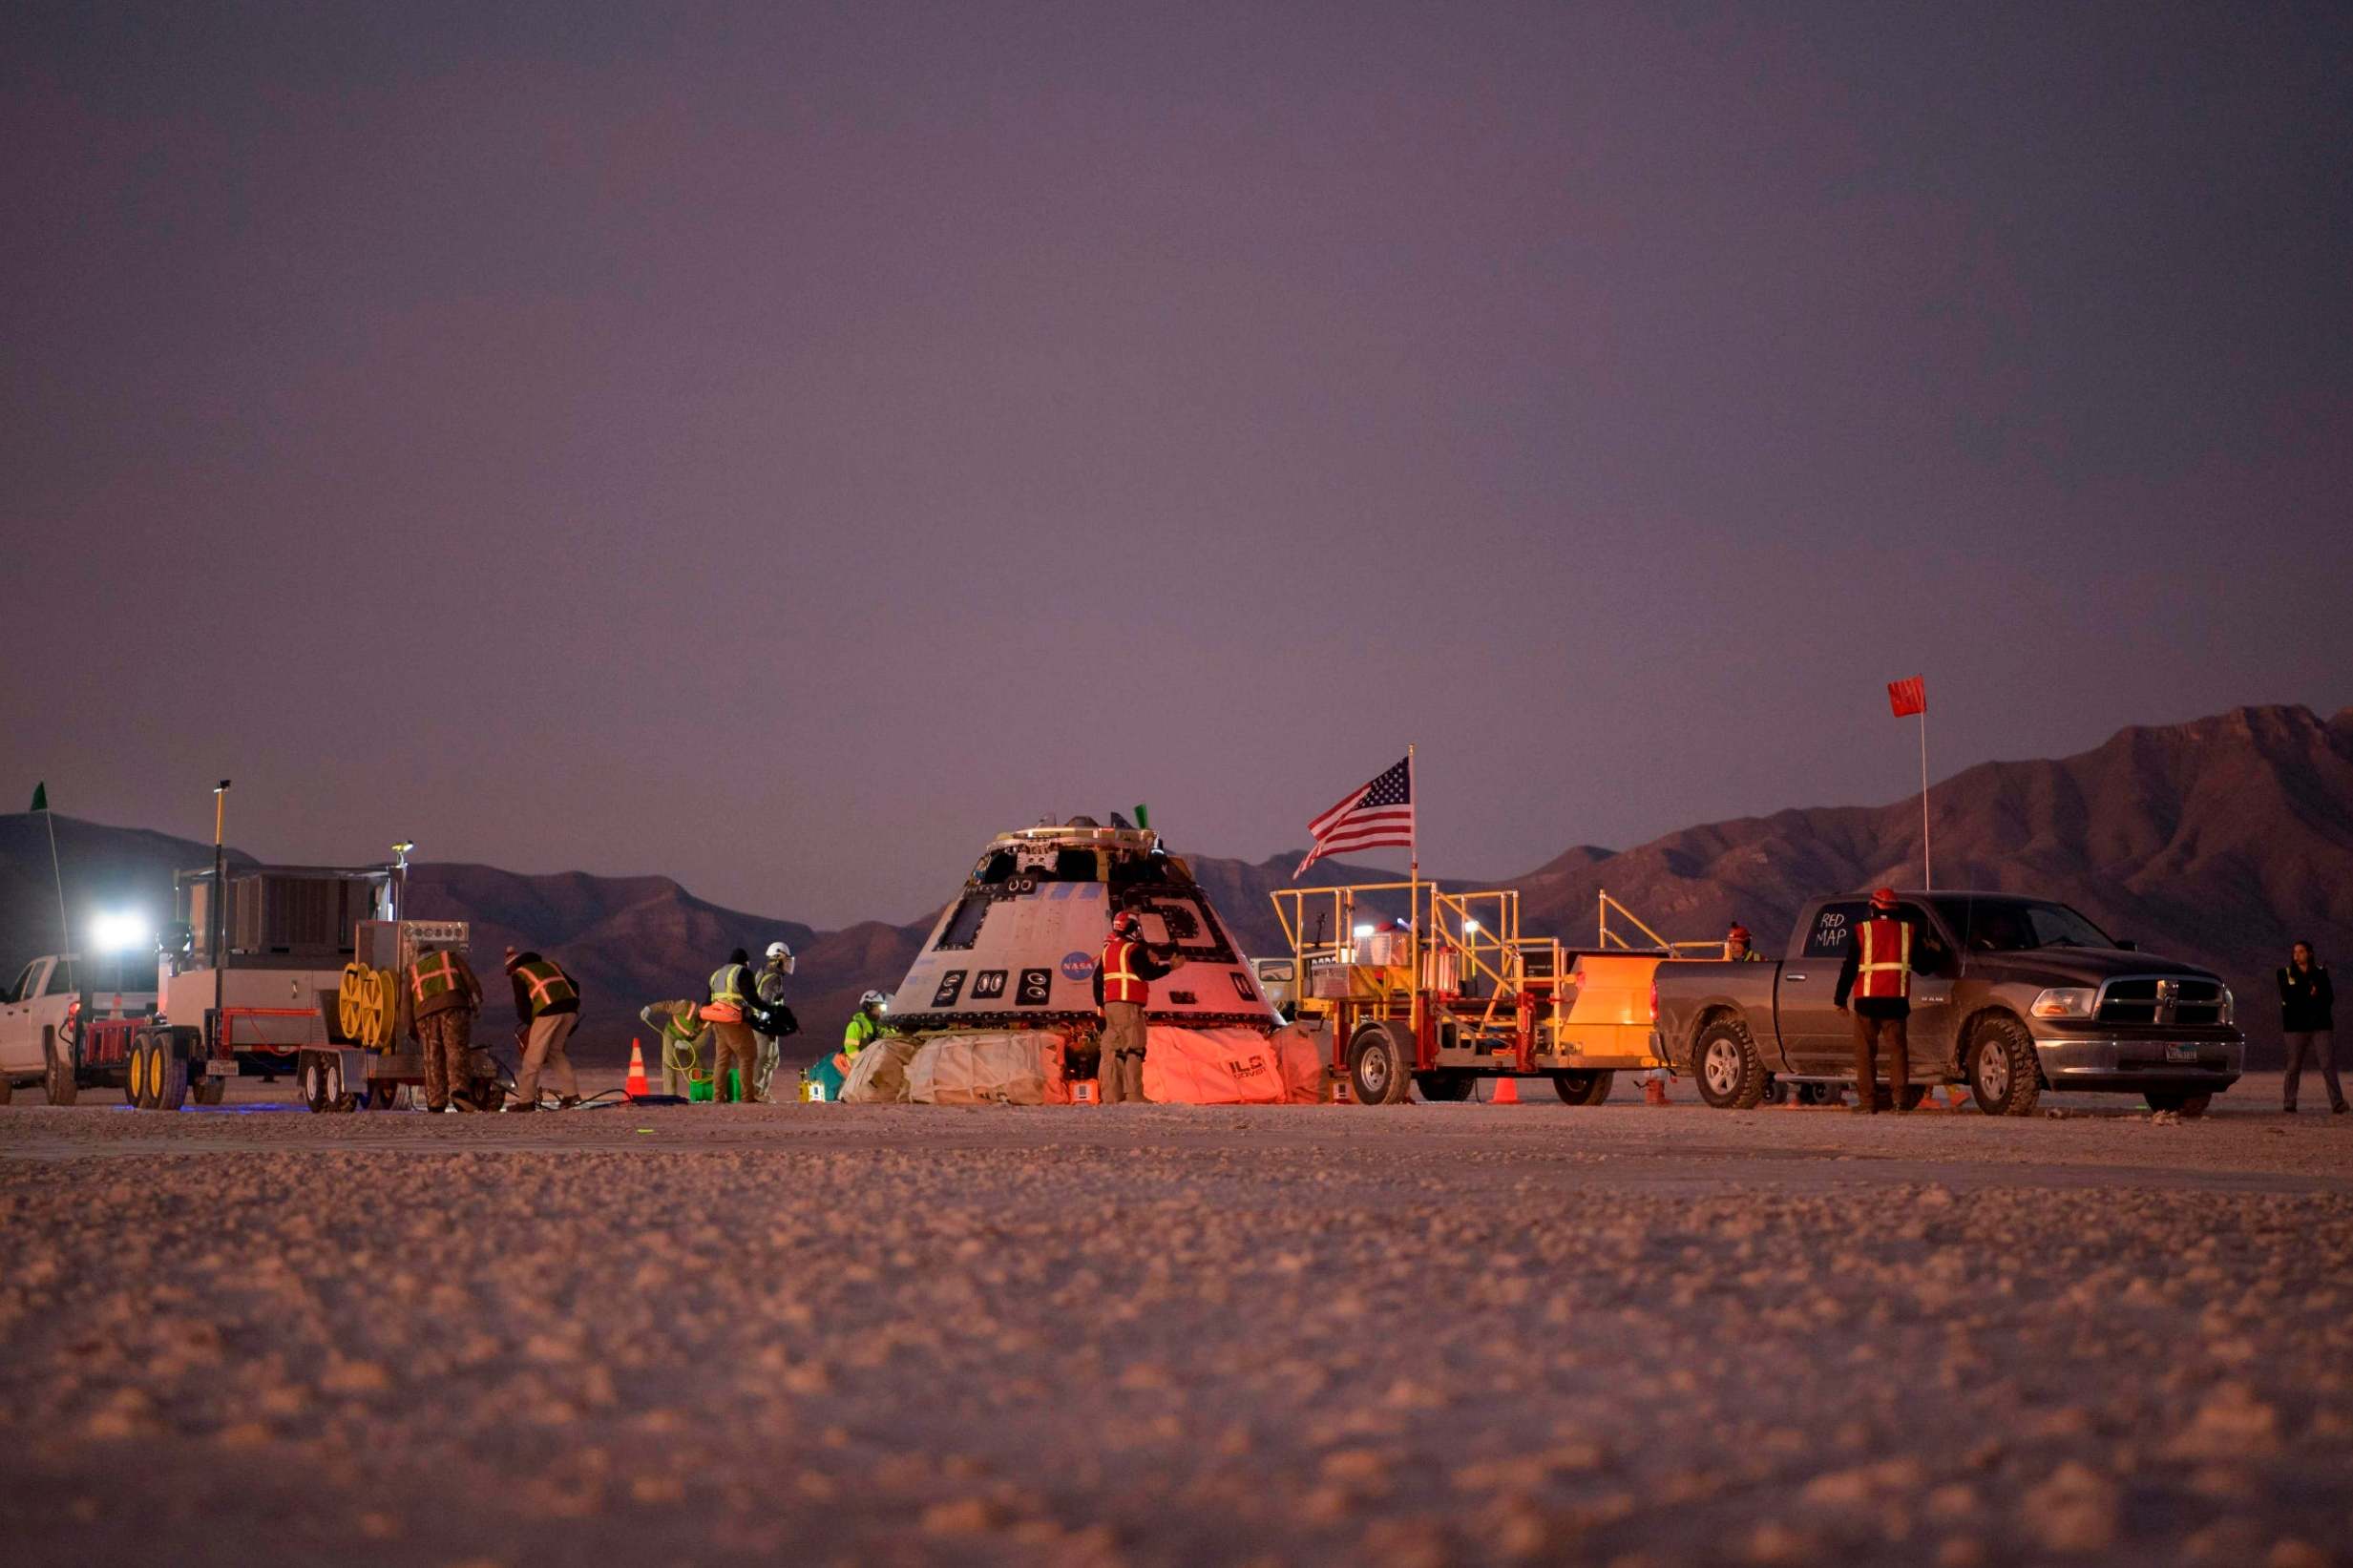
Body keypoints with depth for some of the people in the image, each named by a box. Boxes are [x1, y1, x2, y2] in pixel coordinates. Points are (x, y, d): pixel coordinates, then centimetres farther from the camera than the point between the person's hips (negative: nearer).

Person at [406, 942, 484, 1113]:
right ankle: (459, 1091, -34)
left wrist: (415, 1034, 32)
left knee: (433, 1058, 4)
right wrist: (477, 1004, 24)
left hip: (425, 1011, 2)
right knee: (457, 1049, -11)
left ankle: (436, 1106, -4)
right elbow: (470, 980, 13)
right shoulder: (450, 956, 28)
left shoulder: (413, 969, 33)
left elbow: (408, 1004, 25)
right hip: (453, 1005, -2)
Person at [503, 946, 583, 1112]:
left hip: (548, 1011, -6)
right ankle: (571, 1093, 13)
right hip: (570, 1008, 6)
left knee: (534, 1056, 2)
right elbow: (574, 986, 25)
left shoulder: (519, 974, 14)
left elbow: (522, 1004, 7)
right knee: (555, 1051, 20)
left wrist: (528, 1023, 22)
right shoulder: (550, 965, 31)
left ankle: (526, 1100, 3)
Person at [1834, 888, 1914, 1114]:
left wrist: (1841, 998, 6)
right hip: (1896, 999, 2)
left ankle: (1868, 1101, -2)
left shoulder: (1863, 931, 1)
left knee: (1865, 1050, 3)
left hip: (1868, 1000, -2)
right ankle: (1900, 1095, -5)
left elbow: (1849, 967, 1)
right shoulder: (1907, 931, 6)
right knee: (1897, 1047, 7)